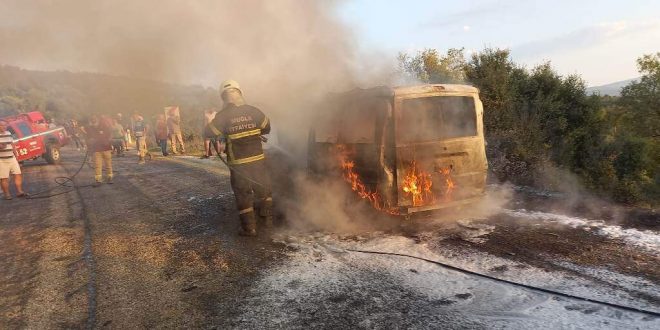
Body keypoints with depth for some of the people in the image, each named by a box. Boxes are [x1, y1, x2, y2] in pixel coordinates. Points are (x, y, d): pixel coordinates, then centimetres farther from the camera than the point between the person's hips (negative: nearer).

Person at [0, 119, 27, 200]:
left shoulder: (8, 133, 13)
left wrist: (15, 155, 20)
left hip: (12, 158, 6)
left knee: (18, 174, 6)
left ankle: (19, 191, 15)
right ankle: (7, 194, 10)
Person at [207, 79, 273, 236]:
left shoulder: (222, 116, -10)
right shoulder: (253, 111, -3)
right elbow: (267, 128, 9)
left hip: (238, 163, -2)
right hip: (258, 159, 3)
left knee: (243, 194, 7)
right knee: (263, 189, 20)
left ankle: (249, 228, 10)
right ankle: (268, 218, 30)